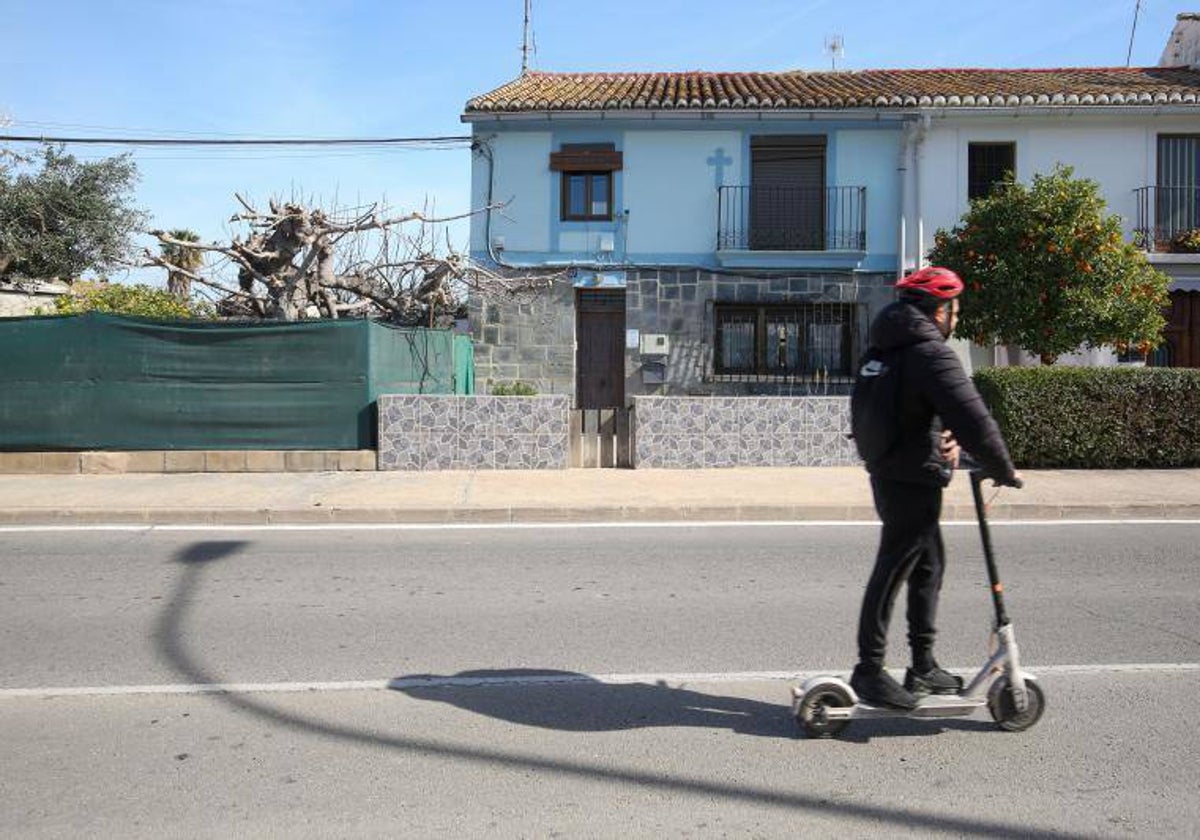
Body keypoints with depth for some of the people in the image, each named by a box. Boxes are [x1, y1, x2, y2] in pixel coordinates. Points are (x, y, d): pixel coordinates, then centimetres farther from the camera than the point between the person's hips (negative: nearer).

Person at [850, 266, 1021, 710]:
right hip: (913, 479, -10)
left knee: (929, 566, 19)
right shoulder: (933, 354, -17)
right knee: (891, 571, -3)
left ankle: (924, 667, 28)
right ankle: (869, 670, 6)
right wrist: (1002, 469, -11)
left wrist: (945, 437, 2)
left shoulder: (890, 349, 14)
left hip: (890, 471, 10)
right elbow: (974, 418, -23)